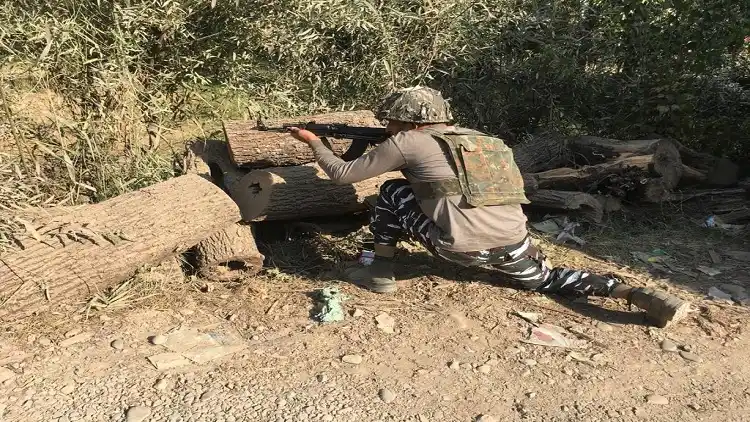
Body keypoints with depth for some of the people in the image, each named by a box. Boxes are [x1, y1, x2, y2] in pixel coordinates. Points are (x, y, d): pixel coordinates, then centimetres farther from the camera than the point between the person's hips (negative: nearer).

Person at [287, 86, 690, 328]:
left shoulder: (407, 141, 5)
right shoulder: (473, 137, 23)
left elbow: (343, 174, 12)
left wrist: (314, 142, 28)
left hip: (463, 247, -5)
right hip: (512, 242, 6)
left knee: (391, 192, 13)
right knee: (547, 279, 31)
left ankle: (380, 272, 19)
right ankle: (635, 294, 9)